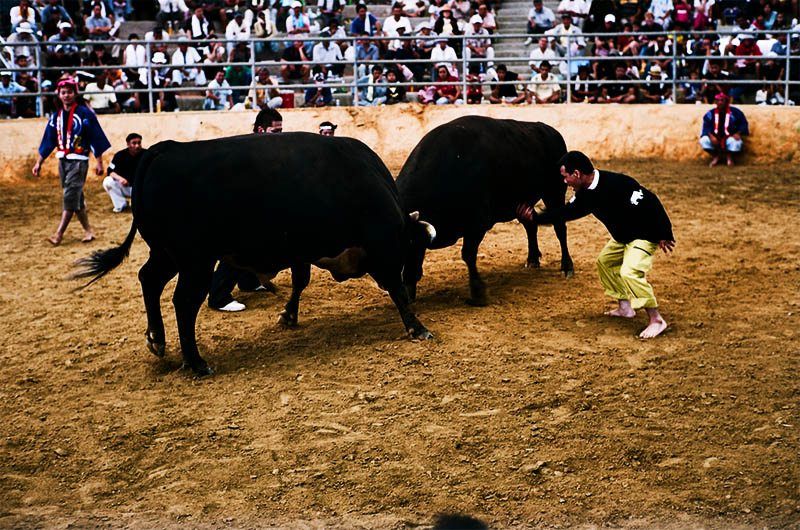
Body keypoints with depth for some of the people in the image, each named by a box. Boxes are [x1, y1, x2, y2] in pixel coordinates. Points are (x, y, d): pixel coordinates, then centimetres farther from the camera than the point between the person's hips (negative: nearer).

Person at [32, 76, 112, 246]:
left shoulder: (84, 113, -8)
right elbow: (48, 141, 13)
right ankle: (88, 230, 19)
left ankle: (59, 234, -11)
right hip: (62, 160, 6)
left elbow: (96, 138, -8)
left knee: (70, 196, -10)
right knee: (76, 197, 10)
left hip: (79, 160, -6)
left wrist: (99, 162, -10)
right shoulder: (56, 116, 9)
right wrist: (39, 162, 12)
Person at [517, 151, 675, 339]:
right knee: (604, 261, 19)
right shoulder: (586, 194, -5)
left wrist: (664, 235, -23)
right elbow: (567, 212, 6)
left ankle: (657, 320, -16)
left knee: (629, 272, -24)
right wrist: (536, 217, -1)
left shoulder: (616, 184, -31)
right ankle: (625, 307, 27)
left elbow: (651, 203, -28)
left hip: (646, 234, -10)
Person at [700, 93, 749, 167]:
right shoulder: (711, 114, 2)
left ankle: (729, 157, -2)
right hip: (715, 138, 2)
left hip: (730, 137, -2)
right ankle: (715, 156, 0)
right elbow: (706, 127, -1)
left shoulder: (734, 112, -3)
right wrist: (711, 135, -20)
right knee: (704, 140, -25)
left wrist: (738, 133, -17)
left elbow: (743, 125, 1)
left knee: (736, 142, -36)